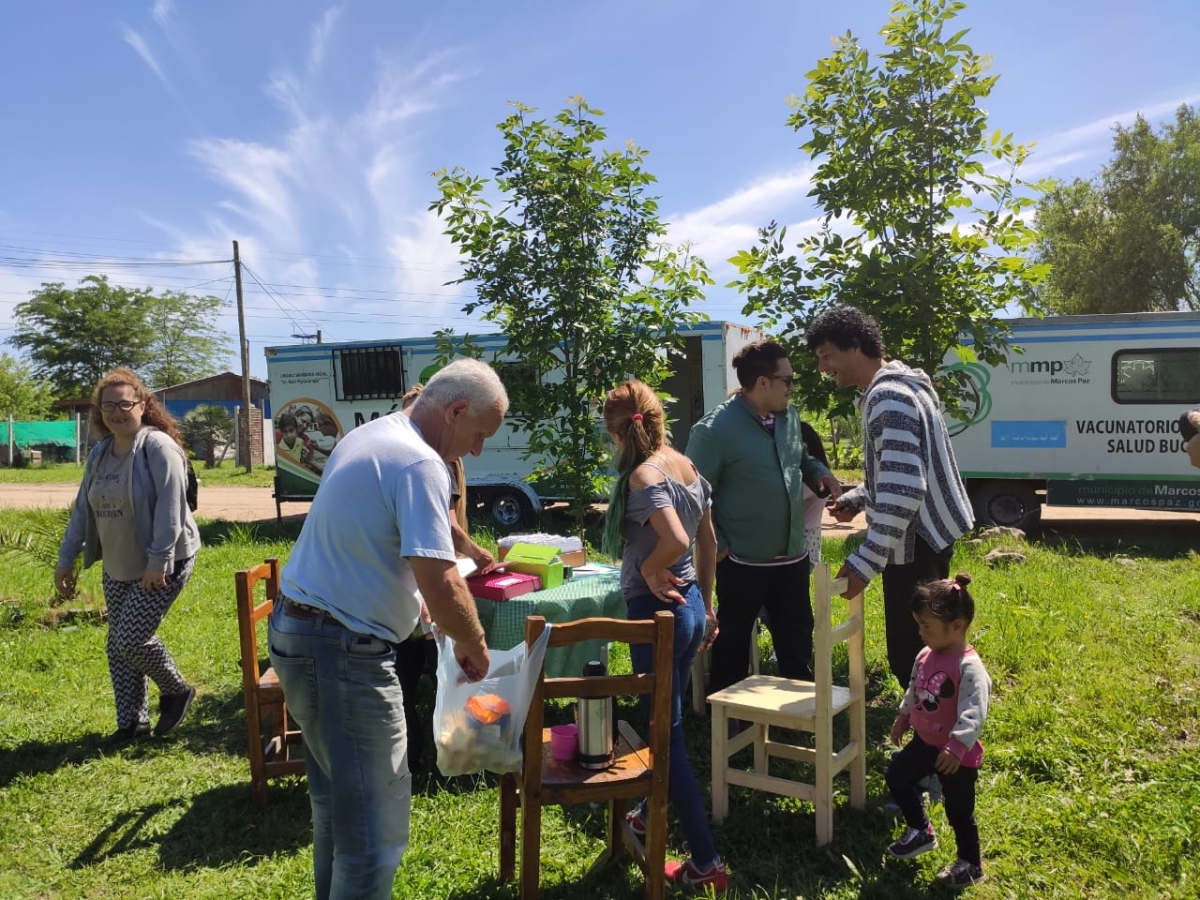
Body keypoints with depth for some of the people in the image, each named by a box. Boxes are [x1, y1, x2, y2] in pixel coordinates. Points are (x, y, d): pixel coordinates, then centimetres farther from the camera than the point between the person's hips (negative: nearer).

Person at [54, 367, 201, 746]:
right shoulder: (99, 454, 7)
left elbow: (170, 508, -23)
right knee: (117, 645, 11)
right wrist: (66, 560, 13)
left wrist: (158, 562, -26)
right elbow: (82, 509, 13)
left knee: (131, 639, -11)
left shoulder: (158, 447, -17)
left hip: (162, 565, -8)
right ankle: (133, 721, 24)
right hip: (117, 567, 8)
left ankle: (177, 691, 15)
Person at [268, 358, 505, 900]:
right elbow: (439, 583, -28)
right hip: (344, 652, -10)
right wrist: (474, 645, -10)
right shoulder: (420, 463, -19)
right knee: (375, 825, -2)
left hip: (296, 631, 11)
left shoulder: (366, 437, 11)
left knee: (338, 802, 24)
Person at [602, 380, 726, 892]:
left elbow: (675, 541, -34)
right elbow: (708, 543, 12)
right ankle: (651, 815, 44)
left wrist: (648, 569, -14)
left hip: (657, 610, -8)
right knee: (664, 717, 24)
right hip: (689, 606, 8)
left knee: (667, 731, 2)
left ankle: (706, 862, 9)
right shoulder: (687, 467, 5)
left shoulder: (642, 477, -19)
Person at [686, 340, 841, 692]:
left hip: (793, 556, 7)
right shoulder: (715, 430, -18)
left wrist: (819, 473, 2)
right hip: (742, 561, -6)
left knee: (797, 640, 19)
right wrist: (715, 545, -14)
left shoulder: (789, 416, 4)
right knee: (733, 644, 11)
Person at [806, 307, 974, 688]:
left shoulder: (889, 398, -22)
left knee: (909, 655, -3)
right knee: (920, 650, 20)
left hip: (916, 540, -11)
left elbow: (904, 490, -31)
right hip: (927, 533, 11)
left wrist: (865, 561, -31)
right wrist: (856, 499, 9)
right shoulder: (891, 388, 12)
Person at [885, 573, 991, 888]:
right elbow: (913, 691, 16)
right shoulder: (926, 656, -1)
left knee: (958, 811, 6)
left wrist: (958, 746, -43)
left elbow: (974, 713, -35)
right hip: (925, 742, 8)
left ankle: (971, 864, 29)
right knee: (897, 778, 19)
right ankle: (920, 831, 39)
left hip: (957, 754, -8)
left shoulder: (969, 667, -27)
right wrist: (903, 718, 24)